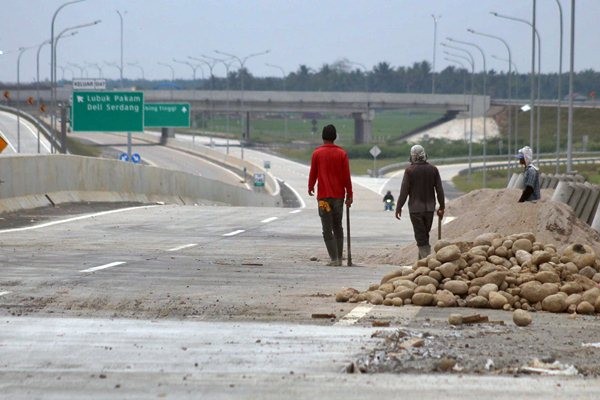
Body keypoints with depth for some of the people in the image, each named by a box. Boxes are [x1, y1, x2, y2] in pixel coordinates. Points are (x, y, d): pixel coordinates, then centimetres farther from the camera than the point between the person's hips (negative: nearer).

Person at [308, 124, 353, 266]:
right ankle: (339, 257, 13)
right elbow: (346, 176, 0)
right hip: (339, 195, 3)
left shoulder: (317, 153, -4)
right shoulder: (342, 153, 1)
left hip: (324, 196, -3)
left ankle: (334, 259, -11)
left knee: (327, 230, -2)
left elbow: (313, 173, 2)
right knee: (338, 227, 15)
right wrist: (349, 195, 6)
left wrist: (310, 188, 20)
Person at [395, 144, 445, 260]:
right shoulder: (433, 169, 1)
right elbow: (439, 190, 3)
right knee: (425, 235, 15)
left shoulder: (410, 170, -9)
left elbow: (404, 191, -8)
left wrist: (399, 207, -1)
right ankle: (422, 259, 19)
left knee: (421, 237, -2)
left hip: (415, 208, -4)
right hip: (430, 207, 4)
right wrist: (442, 207, 10)